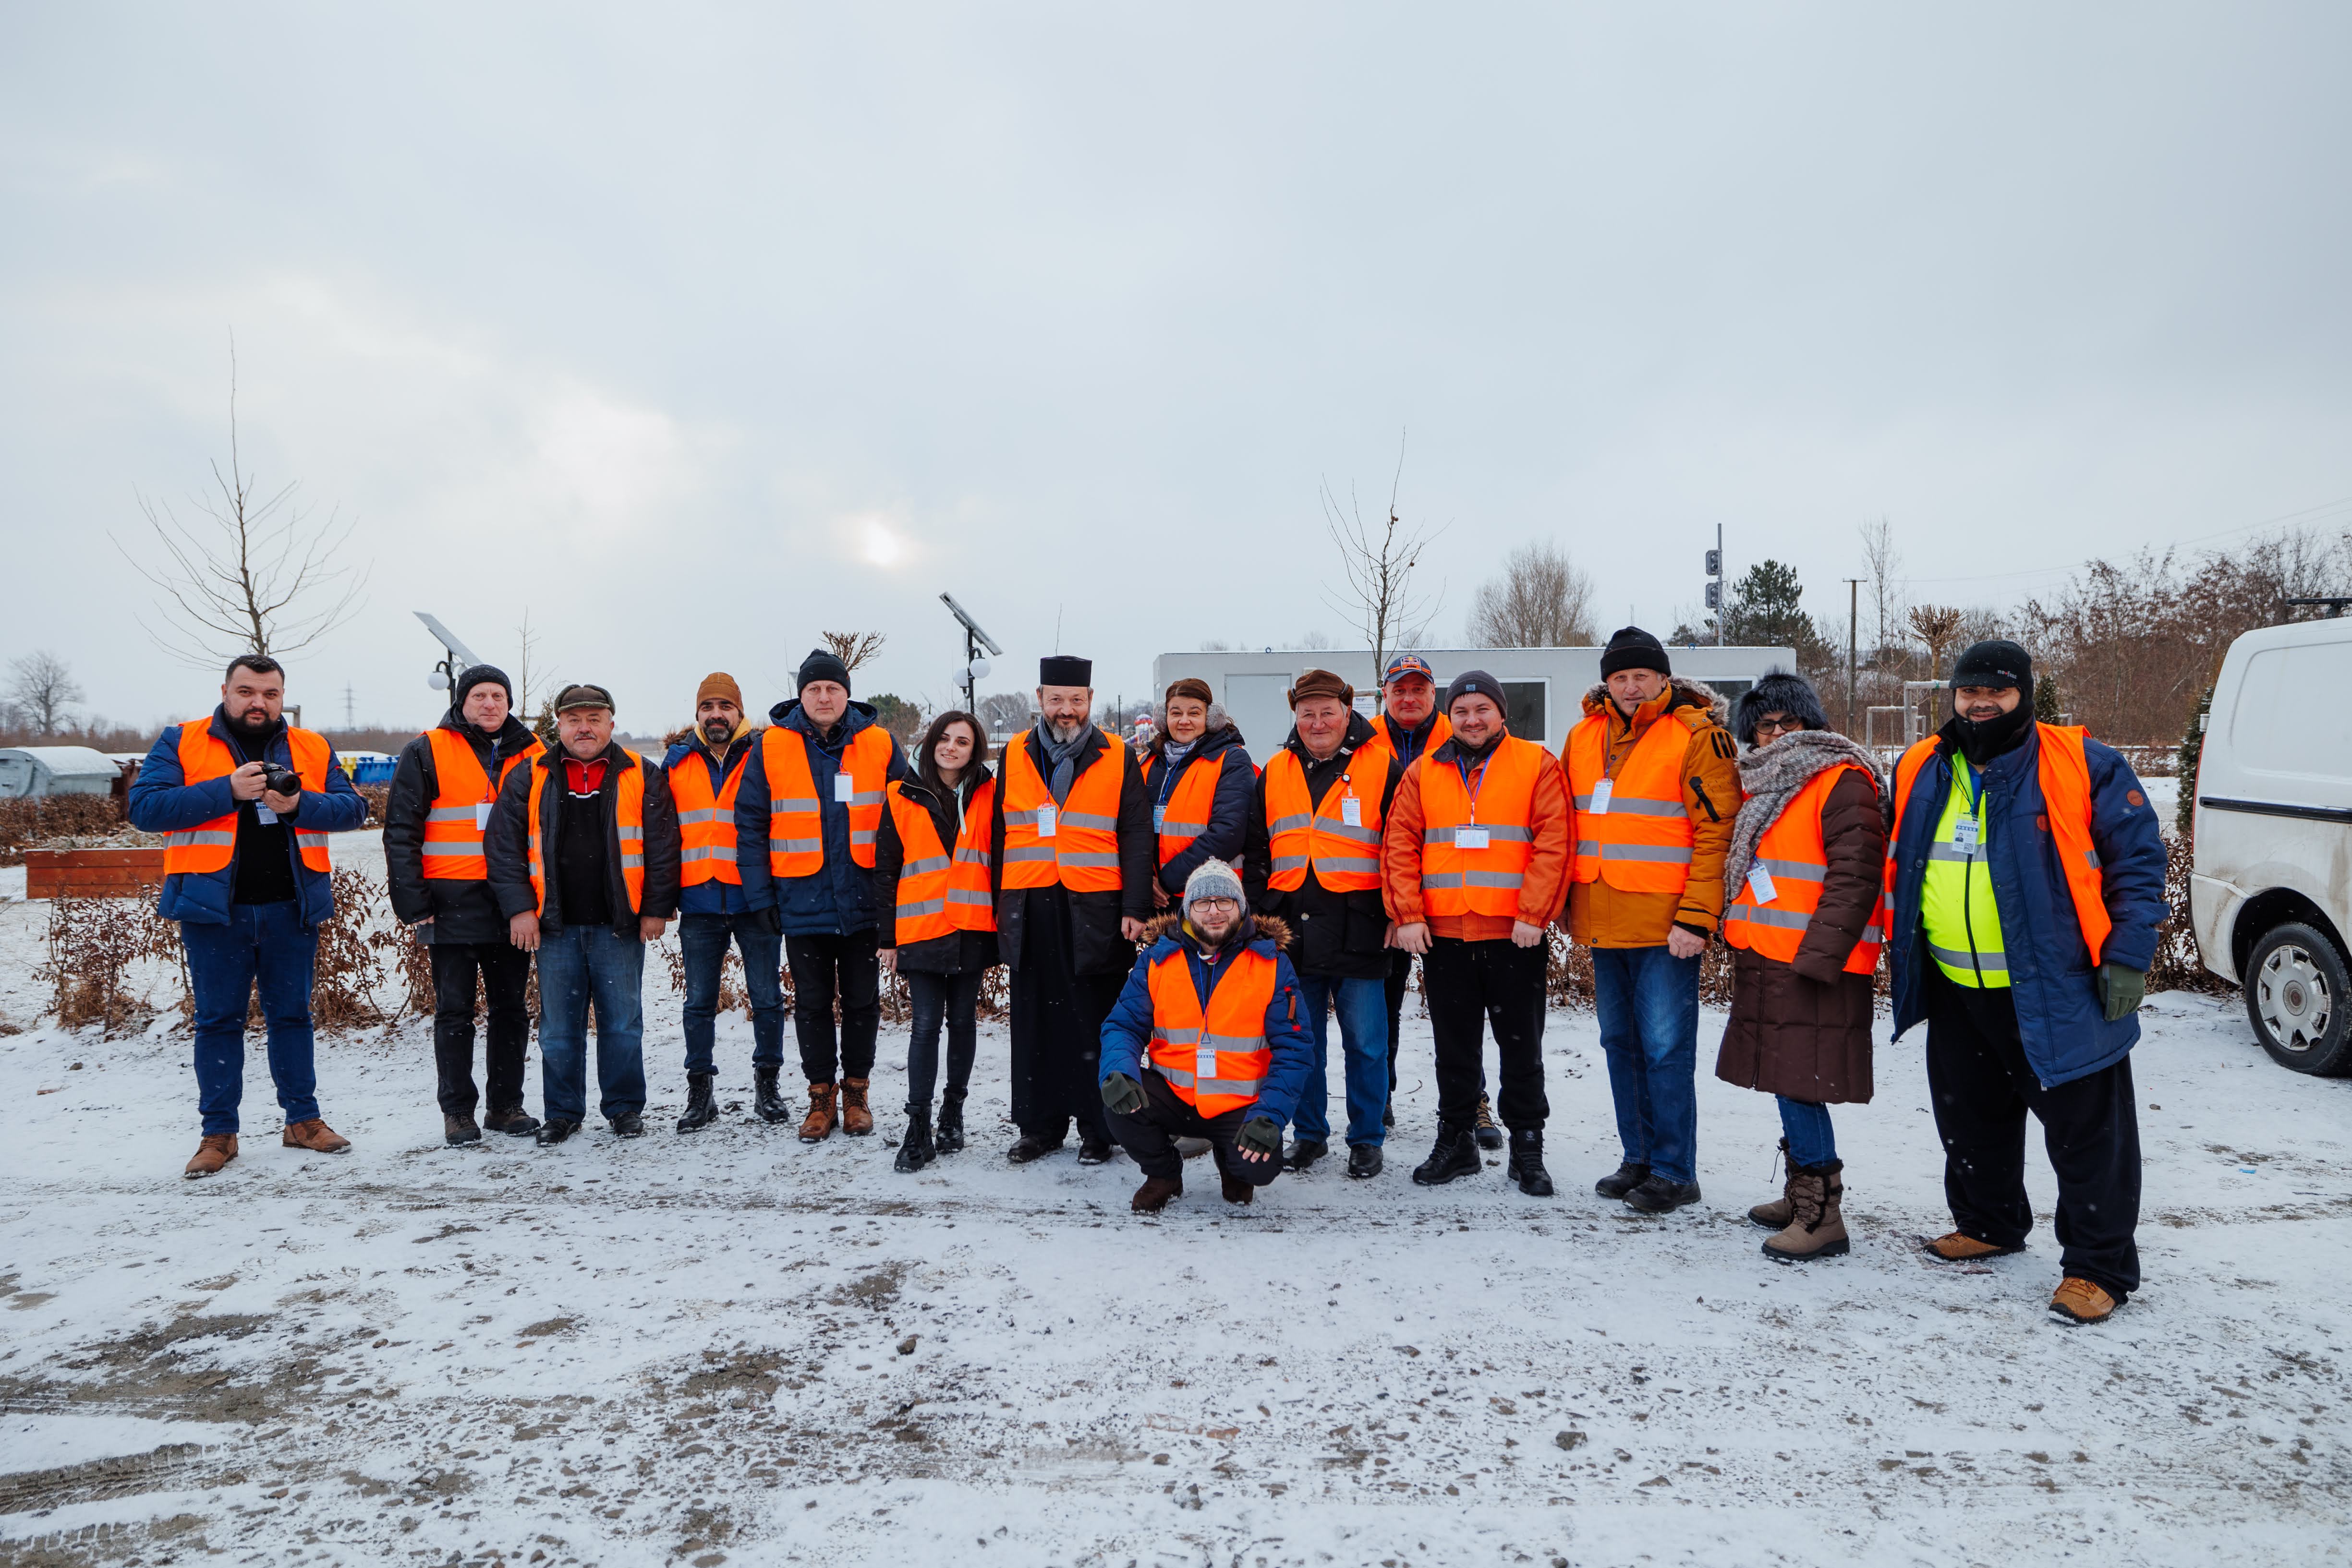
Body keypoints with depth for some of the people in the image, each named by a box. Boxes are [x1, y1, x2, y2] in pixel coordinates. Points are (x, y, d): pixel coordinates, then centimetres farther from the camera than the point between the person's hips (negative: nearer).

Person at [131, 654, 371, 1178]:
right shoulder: (181, 743, 2)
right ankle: (218, 1132, 16)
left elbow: (353, 807, 2)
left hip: (291, 909, 2)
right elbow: (145, 807, -9)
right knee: (218, 1019, 6)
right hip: (213, 907, -2)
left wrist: (298, 804, -16)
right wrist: (229, 791, -19)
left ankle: (303, 1118, 21)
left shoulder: (312, 750, 9)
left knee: (292, 1014, 11)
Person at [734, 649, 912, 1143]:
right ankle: (821, 1096, 23)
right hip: (802, 904, 0)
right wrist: (759, 896, -5)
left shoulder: (880, 745, -1)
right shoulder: (771, 747, -1)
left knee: (862, 1001, 10)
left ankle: (855, 1090, 27)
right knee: (812, 1003, 10)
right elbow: (751, 824, 1)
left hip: (864, 903, 0)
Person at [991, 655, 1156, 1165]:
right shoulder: (1015, 756, 11)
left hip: (1095, 912, -3)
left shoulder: (1118, 759, 3)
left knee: (1095, 1023, 2)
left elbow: (1138, 838, 0)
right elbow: (999, 834, 14)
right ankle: (1041, 1125, 21)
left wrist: (1136, 907, -8)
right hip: (1030, 911, 3)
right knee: (1035, 1023, 9)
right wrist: (999, 905, 11)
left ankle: (1098, 1128, 13)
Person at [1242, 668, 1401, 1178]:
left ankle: (1367, 1139, 18)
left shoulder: (1382, 768, 0)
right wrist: (1258, 916, 7)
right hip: (1291, 930, 4)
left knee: (1365, 1042, 4)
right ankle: (1310, 1133, 25)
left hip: (1357, 931, -3)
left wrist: (1397, 915, -5)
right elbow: (1255, 853, 14)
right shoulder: (1275, 774, 11)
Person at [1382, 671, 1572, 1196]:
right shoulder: (1424, 773, 9)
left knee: (1522, 1046, 6)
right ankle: (1456, 1140, 25)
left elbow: (1552, 843, -6)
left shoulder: (1537, 765, 1)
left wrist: (1532, 915, -14)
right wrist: (1408, 915, -7)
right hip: (1442, 934, 3)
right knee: (1454, 1047, 12)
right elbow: (1399, 845, 3)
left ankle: (1527, 1148, 18)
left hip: (1515, 935, -2)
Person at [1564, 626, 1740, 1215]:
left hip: (1665, 926, -6)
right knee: (1621, 1045, 14)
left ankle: (1674, 1172, 10)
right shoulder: (1583, 737, 11)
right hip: (1602, 924, 7)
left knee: (1665, 1049, -3)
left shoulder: (1696, 735, -7)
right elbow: (1567, 824, 19)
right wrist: (1568, 901, 15)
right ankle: (1638, 1159, 27)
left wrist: (1697, 917, -17)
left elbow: (1718, 831, -11)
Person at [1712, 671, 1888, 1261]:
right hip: (1765, 959, 9)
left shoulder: (1841, 781, -9)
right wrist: (1741, 936, 20)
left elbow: (1854, 875, -17)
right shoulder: (1764, 782, 19)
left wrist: (1819, 957, -22)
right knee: (1787, 1080, 14)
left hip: (1813, 966, -9)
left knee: (1799, 1083, -9)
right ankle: (1801, 1197, 26)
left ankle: (1822, 1214, 1)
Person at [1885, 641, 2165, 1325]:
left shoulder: (2082, 765, -7)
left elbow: (2138, 860, -5)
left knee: (2086, 1131, 4)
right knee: (1970, 1119, 18)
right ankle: (1988, 1224, 39)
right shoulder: (1920, 773, 7)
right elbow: (1898, 870, 19)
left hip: (2057, 991, -5)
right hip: (1956, 991, 5)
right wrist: (1901, 953, 16)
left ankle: (2099, 1267, 17)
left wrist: (2127, 957, -11)